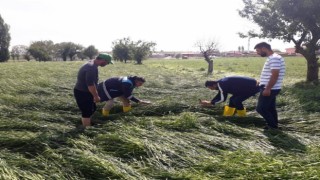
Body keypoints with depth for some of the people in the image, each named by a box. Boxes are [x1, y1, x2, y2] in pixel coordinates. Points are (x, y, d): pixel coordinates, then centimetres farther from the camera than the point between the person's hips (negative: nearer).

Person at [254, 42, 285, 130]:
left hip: (270, 89, -10)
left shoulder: (274, 58, -19)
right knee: (270, 108, 15)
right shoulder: (272, 58, 14)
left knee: (261, 108, -6)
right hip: (271, 89, 10)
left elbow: (274, 75, -25)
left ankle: (272, 125, 2)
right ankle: (273, 125, 23)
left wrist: (267, 89, -24)